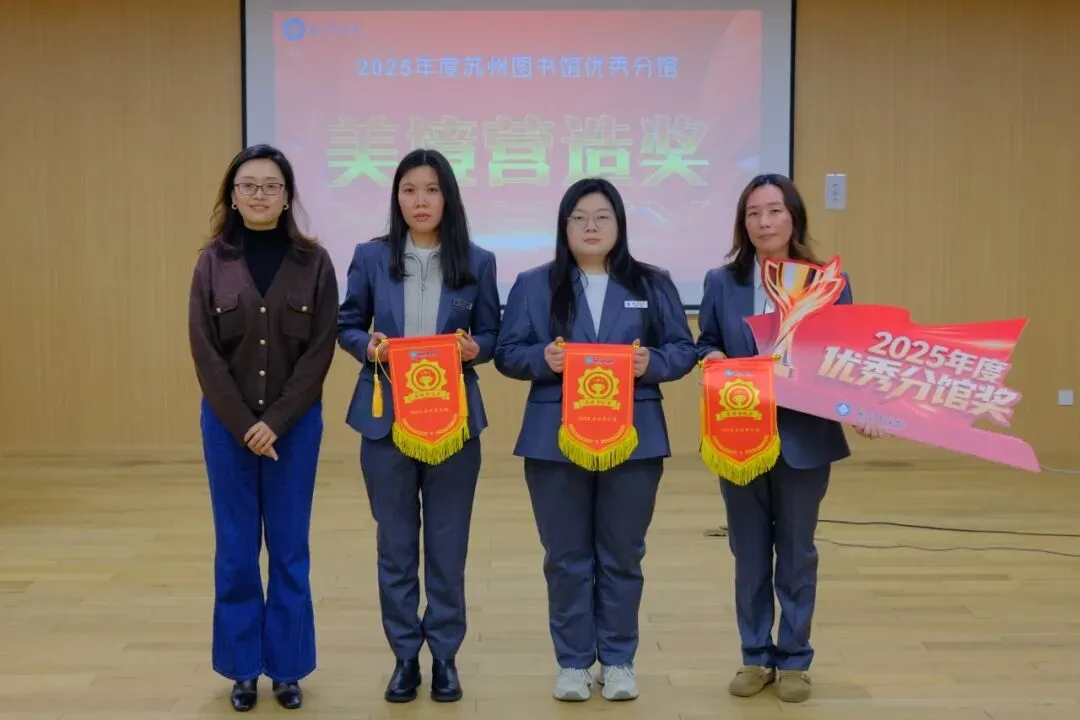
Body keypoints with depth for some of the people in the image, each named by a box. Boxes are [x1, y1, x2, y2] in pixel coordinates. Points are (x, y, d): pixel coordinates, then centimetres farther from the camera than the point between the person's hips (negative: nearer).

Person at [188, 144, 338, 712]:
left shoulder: (313, 262, -2)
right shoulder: (213, 262, 1)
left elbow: (320, 351, -5)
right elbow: (205, 352, -3)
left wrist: (276, 421, -12)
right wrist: (243, 424, -10)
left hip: (294, 424, -1)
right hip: (227, 423, 1)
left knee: (289, 549, 6)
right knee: (236, 550, 7)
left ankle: (287, 667, 18)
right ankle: (243, 668, 19)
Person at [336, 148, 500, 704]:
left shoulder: (478, 262, 1)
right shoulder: (370, 257, 1)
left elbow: (493, 335, 5)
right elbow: (346, 325, 6)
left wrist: (474, 349, -16)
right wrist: (368, 345, -14)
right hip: (386, 418, 1)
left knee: (448, 544, 8)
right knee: (395, 544, 9)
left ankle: (445, 655, 22)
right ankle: (405, 655, 22)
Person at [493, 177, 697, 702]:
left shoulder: (652, 285, 7)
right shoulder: (534, 285, 4)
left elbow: (684, 350, 5)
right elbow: (507, 353, 3)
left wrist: (652, 363, -15)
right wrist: (542, 359, -17)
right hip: (556, 440, 0)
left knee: (622, 556, 9)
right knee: (566, 557, 7)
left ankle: (619, 660, 23)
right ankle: (572, 662, 20)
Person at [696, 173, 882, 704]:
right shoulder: (721, 282, 2)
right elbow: (705, 344, 9)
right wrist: (714, 359, -14)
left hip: (804, 437, -1)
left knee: (797, 552, 10)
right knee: (749, 553, 11)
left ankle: (794, 659, 24)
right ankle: (755, 656, 26)